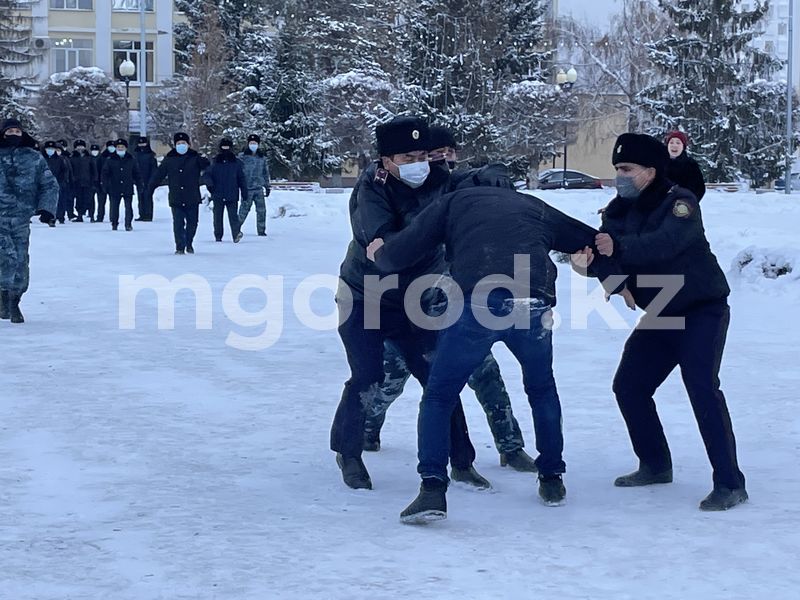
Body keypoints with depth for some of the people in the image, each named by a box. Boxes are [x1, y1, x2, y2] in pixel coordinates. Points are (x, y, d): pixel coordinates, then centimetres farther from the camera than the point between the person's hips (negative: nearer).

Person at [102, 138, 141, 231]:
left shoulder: (132, 160, 7)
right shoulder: (111, 161, 5)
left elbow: (137, 174, 12)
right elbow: (105, 174, 6)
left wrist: (139, 185, 6)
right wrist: (105, 185, -3)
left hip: (128, 189, 0)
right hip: (114, 189, 0)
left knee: (128, 207, -3)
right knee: (114, 207, 4)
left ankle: (128, 224, 3)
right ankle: (114, 224, 17)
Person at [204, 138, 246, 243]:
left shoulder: (236, 162, 9)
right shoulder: (215, 162, 7)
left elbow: (242, 179, 11)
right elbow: (206, 175, 5)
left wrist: (244, 192, 8)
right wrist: (210, 183, -14)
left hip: (232, 195, -1)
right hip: (218, 195, 1)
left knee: (233, 215, -12)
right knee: (218, 216, 4)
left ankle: (236, 234, -22)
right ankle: (218, 236, 10)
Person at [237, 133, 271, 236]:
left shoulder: (262, 157, 11)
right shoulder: (242, 156, -1)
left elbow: (266, 173, 19)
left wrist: (267, 187, 17)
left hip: (259, 188, 4)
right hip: (247, 188, -4)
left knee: (261, 210, -1)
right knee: (244, 209, -1)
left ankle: (261, 230, 8)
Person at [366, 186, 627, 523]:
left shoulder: (456, 202, 23)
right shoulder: (536, 208, 31)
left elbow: (400, 252, 16)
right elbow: (593, 243, 35)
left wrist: (380, 253, 39)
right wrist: (620, 285, 51)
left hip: (477, 303, -3)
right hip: (534, 306, 3)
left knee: (438, 396, 14)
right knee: (542, 389, 30)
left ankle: (432, 489, 0)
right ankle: (552, 480, 35)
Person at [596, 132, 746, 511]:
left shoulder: (679, 203, -19)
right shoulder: (617, 212, 1)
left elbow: (665, 243, -38)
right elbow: (607, 256, -11)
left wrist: (617, 247, -50)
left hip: (701, 310, -7)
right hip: (658, 316, 8)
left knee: (702, 388, -20)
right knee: (629, 385, 7)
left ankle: (729, 484, -18)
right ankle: (655, 465, 24)